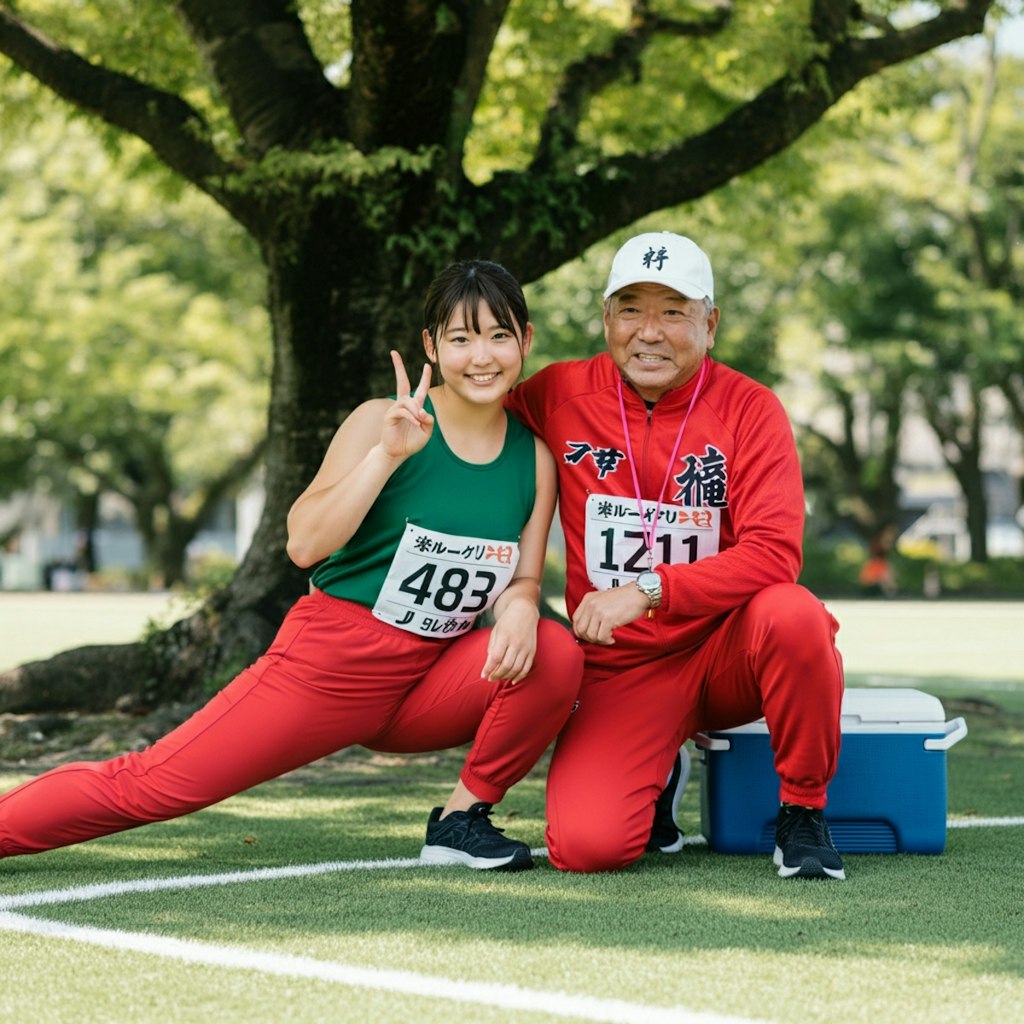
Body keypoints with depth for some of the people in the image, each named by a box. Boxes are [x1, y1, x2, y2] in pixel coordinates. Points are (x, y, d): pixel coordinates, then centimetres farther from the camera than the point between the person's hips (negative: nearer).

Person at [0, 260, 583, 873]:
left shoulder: (535, 456, 4)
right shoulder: (383, 421, -7)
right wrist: (387, 454, -24)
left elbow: (525, 579, 8)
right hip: (333, 658, -3)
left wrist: (518, 608, -16)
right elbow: (305, 544, -16)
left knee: (556, 653, -23)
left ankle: (462, 818, -4)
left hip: (428, 684, 4)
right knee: (145, 786, -9)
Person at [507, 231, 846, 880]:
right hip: (622, 668, 1)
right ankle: (659, 776, 17)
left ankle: (803, 811, -9)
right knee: (587, 846, -22)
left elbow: (775, 553, -18)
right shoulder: (558, 396, -2)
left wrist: (649, 590, -27)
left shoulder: (750, 408, -8)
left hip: (728, 647, -1)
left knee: (793, 614, -36)